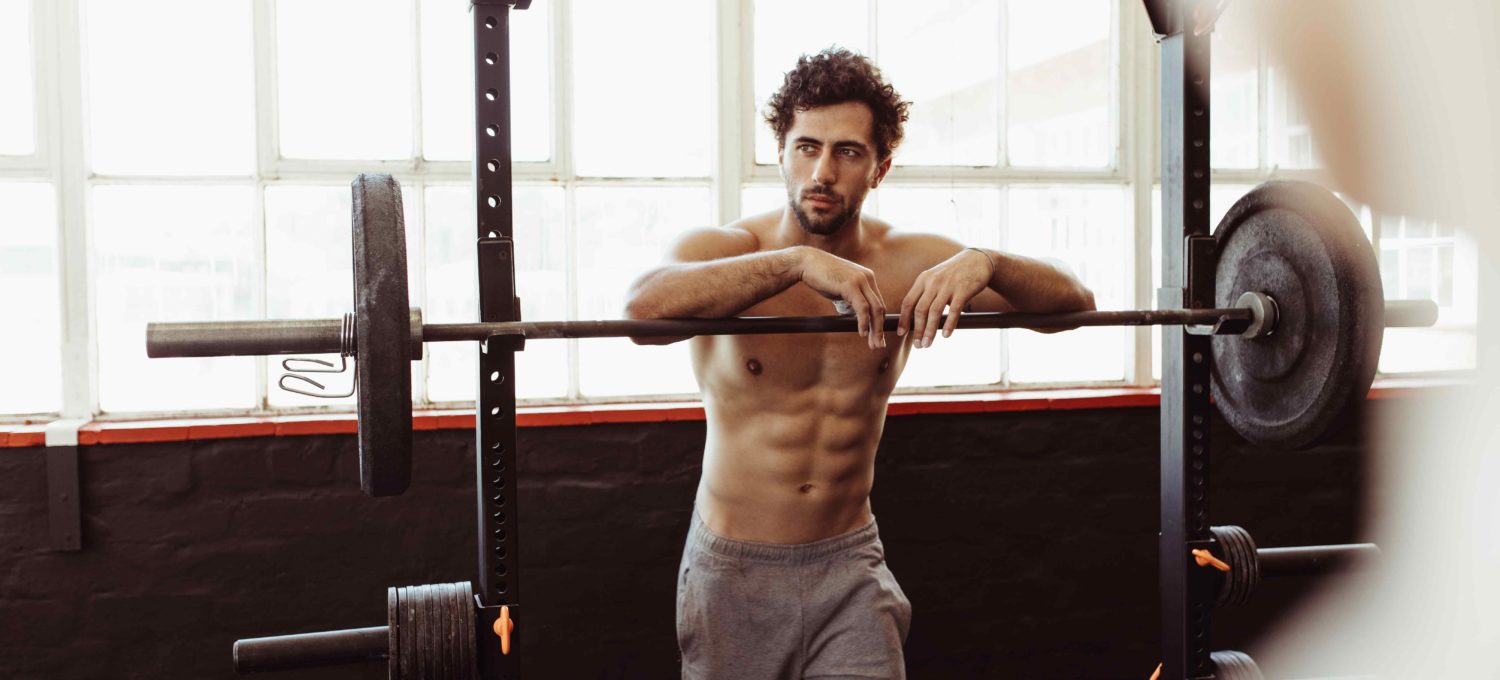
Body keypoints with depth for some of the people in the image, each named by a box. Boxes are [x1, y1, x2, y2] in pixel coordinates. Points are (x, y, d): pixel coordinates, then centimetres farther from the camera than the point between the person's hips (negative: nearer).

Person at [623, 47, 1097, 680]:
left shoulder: (908, 262, -4)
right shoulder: (722, 248, -12)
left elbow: (1075, 300, -6)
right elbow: (644, 307, -35)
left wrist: (984, 262, -26)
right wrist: (800, 260, -41)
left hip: (850, 564, 1)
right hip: (733, 569, -1)